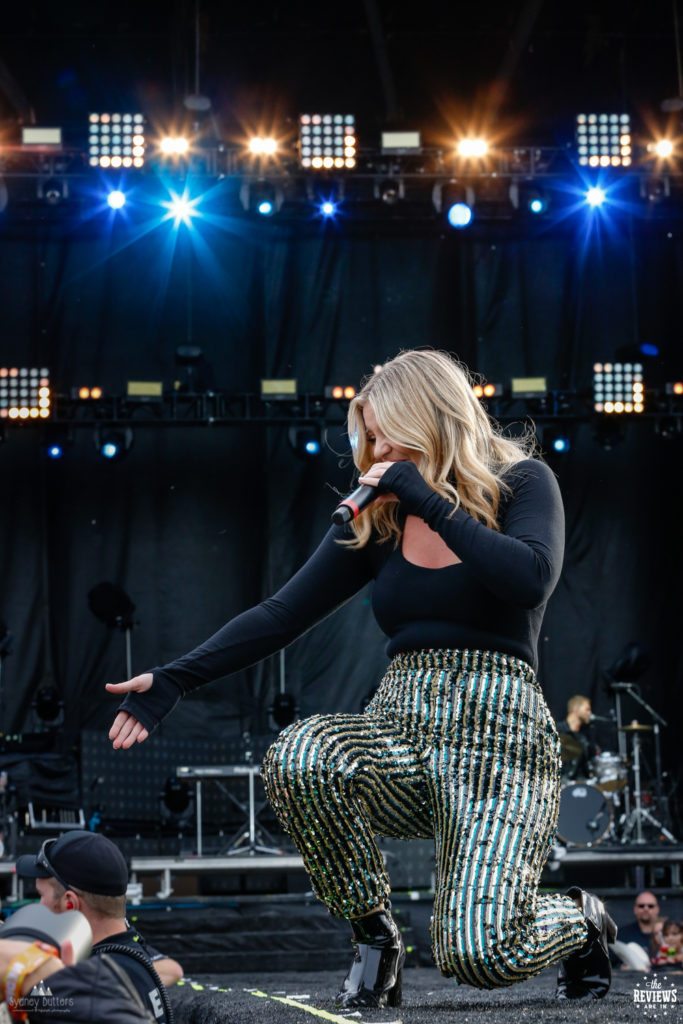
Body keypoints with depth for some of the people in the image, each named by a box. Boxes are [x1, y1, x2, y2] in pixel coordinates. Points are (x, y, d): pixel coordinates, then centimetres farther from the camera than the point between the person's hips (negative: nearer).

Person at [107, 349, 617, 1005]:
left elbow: (531, 579, -19)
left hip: (498, 733, -4)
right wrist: (173, 681, 0)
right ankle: (372, 934, -6)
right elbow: (283, 614, 8)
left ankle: (581, 924, 15)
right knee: (296, 757, -31)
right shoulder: (377, 519, 13)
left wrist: (428, 499, -14)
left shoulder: (521, 484, 2)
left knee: (477, 956, -23)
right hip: (401, 728, 4)